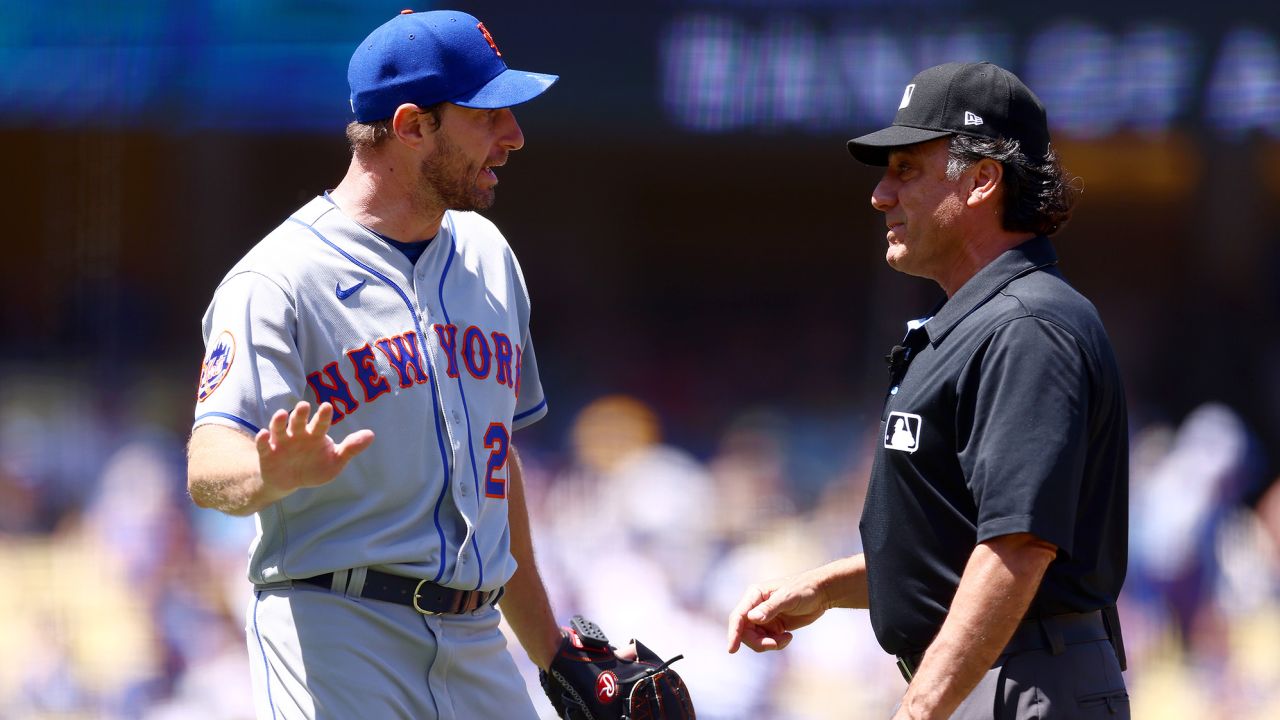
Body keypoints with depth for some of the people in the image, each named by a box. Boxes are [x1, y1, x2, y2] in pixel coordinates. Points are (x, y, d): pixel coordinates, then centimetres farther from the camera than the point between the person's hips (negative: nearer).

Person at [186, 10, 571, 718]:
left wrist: (551, 652, 25)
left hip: (477, 651, 7)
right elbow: (208, 467, -20)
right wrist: (278, 473, -43)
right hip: (336, 632, -7)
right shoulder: (278, 280, -8)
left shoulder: (487, 258, 17)